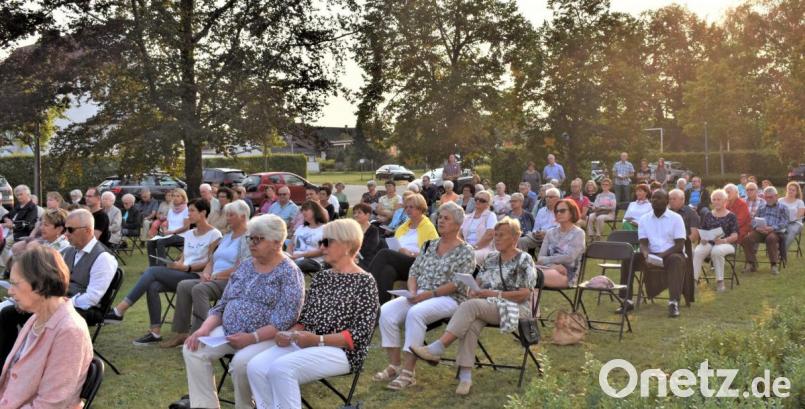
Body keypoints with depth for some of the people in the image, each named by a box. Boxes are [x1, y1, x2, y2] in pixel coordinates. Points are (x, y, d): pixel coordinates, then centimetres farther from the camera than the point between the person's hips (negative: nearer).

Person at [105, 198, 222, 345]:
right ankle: (155, 332, -22)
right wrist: (177, 264, -2)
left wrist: (185, 267, -17)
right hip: (182, 275, 7)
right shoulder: (189, 234, 19)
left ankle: (119, 311, -23)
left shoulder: (214, 235, -4)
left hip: (196, 277, -7)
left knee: (152, 271, -23)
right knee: (153, 286, -25)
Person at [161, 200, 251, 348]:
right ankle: (182, 333, -13)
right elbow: (212, 259, 21)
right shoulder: (227, 236, 23)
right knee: (183, 285, -11)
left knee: (199, 289, -30)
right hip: (214, 279, 9)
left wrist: (215, 276, -13)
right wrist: (206, 273, -1)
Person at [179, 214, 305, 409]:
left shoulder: (289, 272, -7)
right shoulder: (245, 265, 14)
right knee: (192, 349, -14)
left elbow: (285, 321, -16)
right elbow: (222, 305, 14)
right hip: (228, 332, 7)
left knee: (241, 361, -33)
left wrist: (252, 338, -25)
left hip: (266, 338, -6)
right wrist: (204, 329, -4)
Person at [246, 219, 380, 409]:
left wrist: (318, 340, -20)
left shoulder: (365, 282, -4)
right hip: (305, 344, 7)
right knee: (256, 367, -18)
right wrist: (290, 334, -5)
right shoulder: (320, 277, 16)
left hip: (340, 350, -7)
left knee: (281, 368, -30)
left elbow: (360, 335, -11)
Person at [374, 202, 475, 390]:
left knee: (415, 313, -35)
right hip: (419, 296, 6)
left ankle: (408, 372, -30)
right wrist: (412, 292, -5)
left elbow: (457, 284, -12)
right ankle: (394, 365, -14)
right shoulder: (430, 245, 17)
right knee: (386, 311, -20)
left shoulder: (465, 251, -1)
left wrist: (429, 294, -18)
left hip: (448, 299, -6)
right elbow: (414, 271, 14)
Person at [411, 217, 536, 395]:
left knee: (470, 306, -32)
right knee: (470, 324, -33)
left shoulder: (524, 260, 1)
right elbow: (478, 282, 19)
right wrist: (473, 291, -5)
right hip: (487, 307, 5)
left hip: (515, 309, -5)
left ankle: (437, 349, -38)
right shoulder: (490, 258, 20)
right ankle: (465, 375, -38)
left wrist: (495, 294, -16)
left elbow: (524, 294, -8)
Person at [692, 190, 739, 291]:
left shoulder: (731, 216, 6)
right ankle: (693, 280, -35)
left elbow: (735, 236, -1)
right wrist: (702, 238, -9)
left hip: (726, 244, -3)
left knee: (717, 251, -38)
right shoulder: (708, 215, 16)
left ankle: (720, 281, -26)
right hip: (709, 243, 3)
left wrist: (723, 240, -21)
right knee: (697, 252, -31)